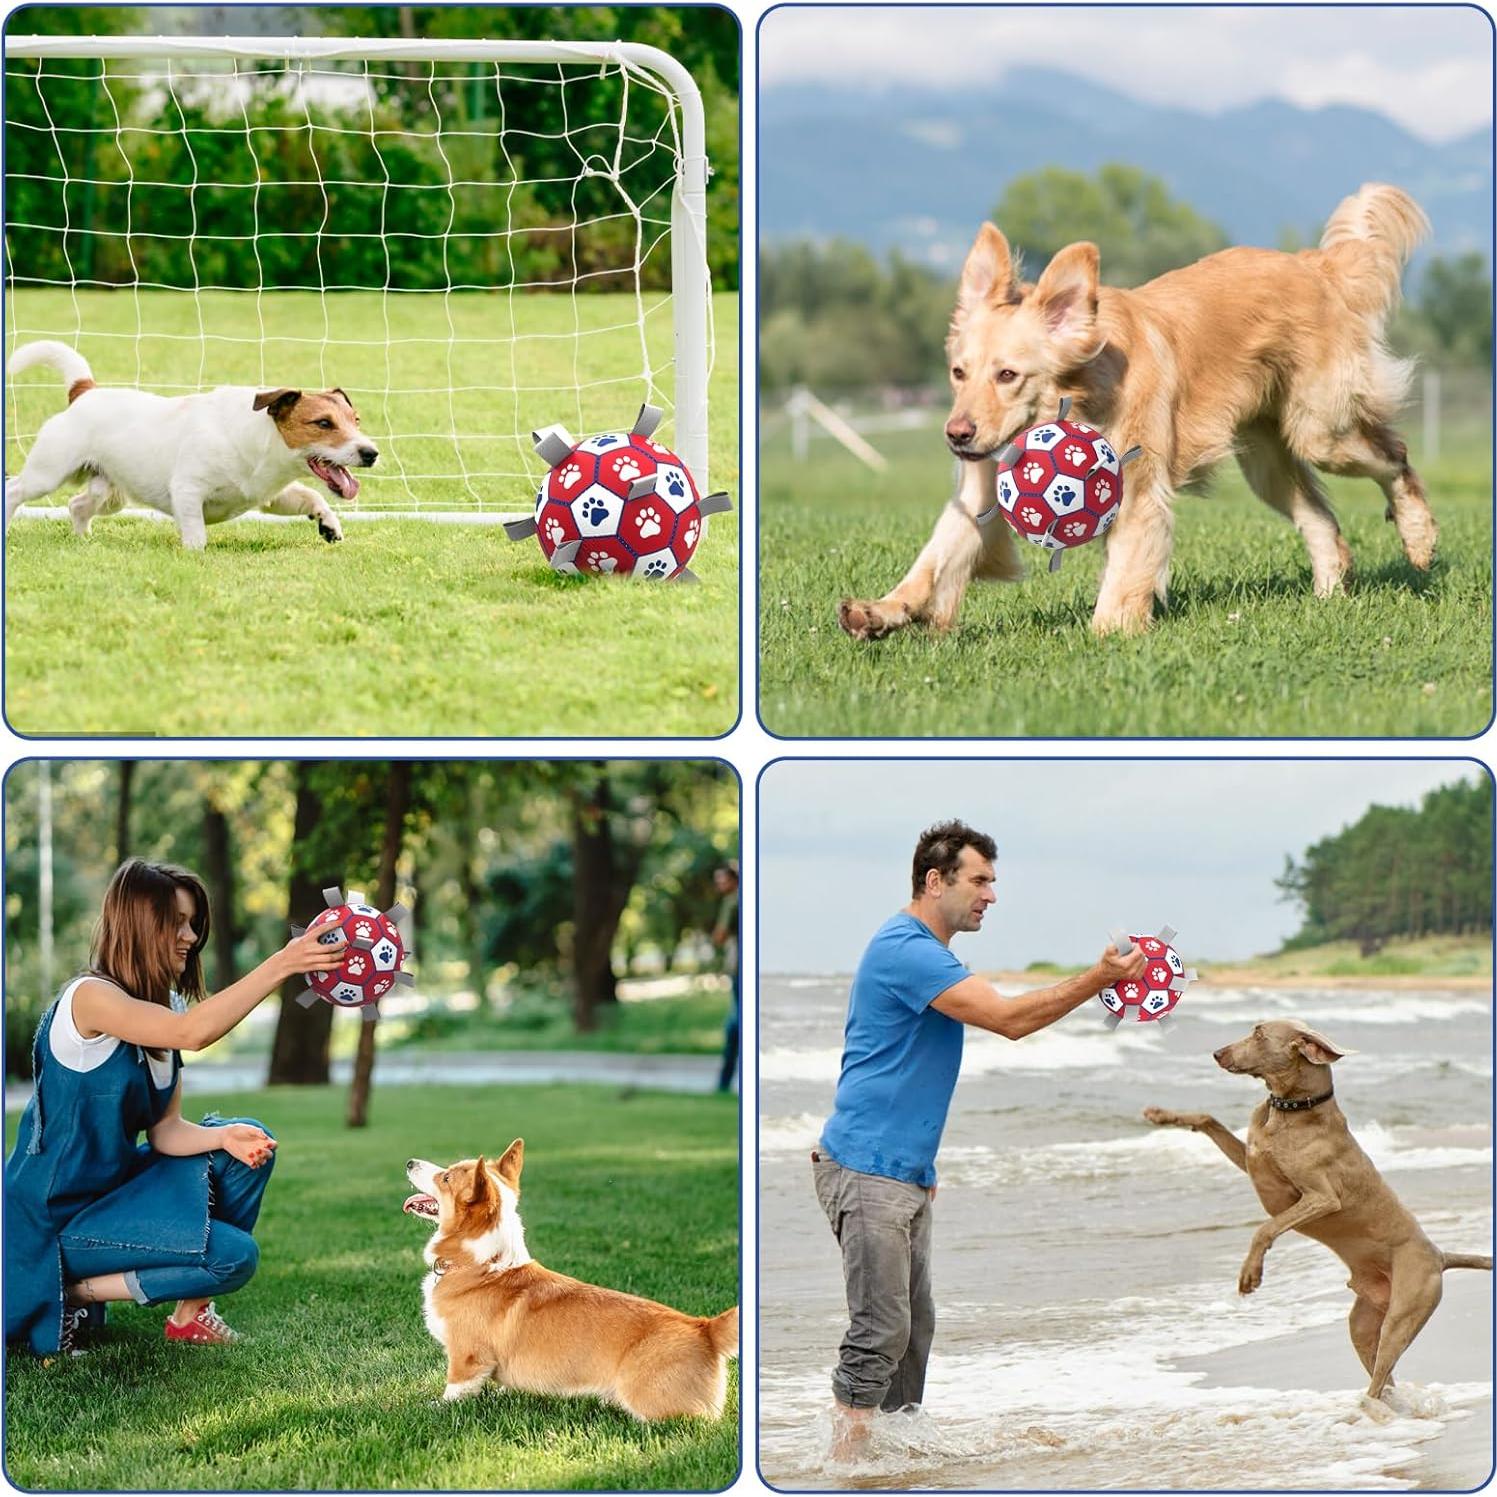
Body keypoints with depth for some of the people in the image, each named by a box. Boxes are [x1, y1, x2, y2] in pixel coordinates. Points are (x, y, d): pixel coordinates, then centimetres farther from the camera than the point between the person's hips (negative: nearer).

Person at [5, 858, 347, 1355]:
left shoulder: (164, 1007, 7)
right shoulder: (90, 998, -21)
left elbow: (166, 1131, 3)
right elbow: (193, 1032, -38)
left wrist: (227, 1137, -17)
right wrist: (281, 965, -42)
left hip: (115, 1187, 9)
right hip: (56, 1217, -9)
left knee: (250, 1144, 2)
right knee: (234, 1255, -16)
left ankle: (192, 1313, 6)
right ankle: (75, 1292, -4)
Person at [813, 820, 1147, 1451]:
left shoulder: (924, 951, 19)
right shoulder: (906, 950, -16)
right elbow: (1010, 1019, -21)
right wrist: (1099, 979, -17)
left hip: (904, 1172, 10)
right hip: (868, 1169, -10)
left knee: (913, 1326, 10)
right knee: (880, 1330, -12)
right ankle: (848, 1465, -11)